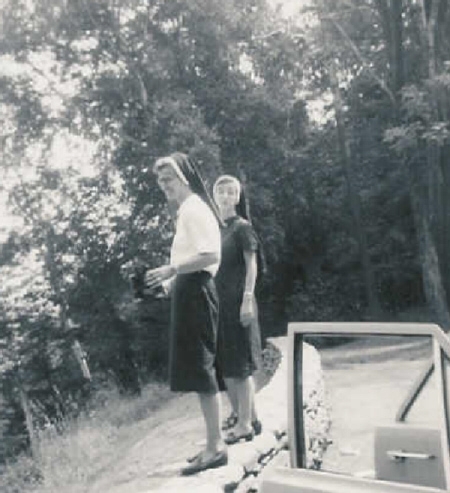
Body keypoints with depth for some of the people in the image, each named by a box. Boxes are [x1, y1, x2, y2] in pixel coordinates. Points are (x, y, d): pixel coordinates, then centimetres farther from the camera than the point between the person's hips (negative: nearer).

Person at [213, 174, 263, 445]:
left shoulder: (242, 227, -5)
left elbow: (252, 265, -9)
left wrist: (247, 299, -18)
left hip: (236, 301, -7)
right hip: (217, 300, 7)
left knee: (240, 362, -4)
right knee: (224, 362, 12)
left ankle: (246, 423, 3)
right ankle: (238, 413, 27)